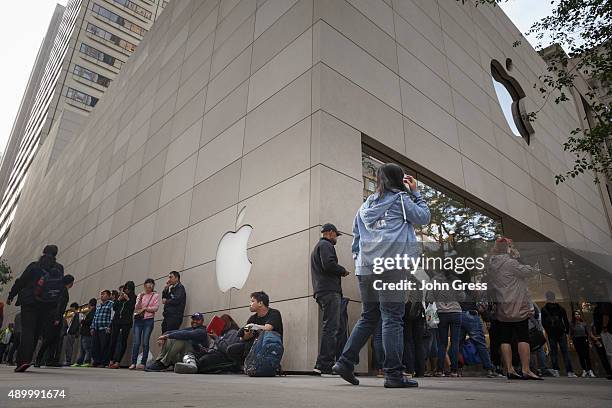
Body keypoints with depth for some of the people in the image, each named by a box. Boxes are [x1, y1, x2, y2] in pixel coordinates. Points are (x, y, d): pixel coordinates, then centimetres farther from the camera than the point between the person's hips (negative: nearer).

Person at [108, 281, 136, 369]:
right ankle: (111, 360, 15)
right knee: (113, 340, 4)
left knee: (122, 341, -5)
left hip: (126, 322, -4)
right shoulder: (119, 296, 13)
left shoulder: (133, 297, 3)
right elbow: (114, 308, 8)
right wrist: (119, 299, -5)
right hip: (116, 320, 4)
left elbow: (132, 308, -8)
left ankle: (117, 362, -5)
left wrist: (128, 299, -12)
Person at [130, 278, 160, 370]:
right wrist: (140, 299, -10)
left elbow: (156, 308, -4)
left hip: (149, 320, -2)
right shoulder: (140, 295, 13)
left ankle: (143, 363, -1)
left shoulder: (155, 295, 5)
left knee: (145, 343, -4)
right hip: (138, 320, 2)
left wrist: (144, 308, -5)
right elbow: (136, 308, 4)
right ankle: (133, 363, 0)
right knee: (136, 342, -4)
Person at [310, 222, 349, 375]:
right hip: (329, 291, -10)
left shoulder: (317, 246, 29)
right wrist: (343, 271, -3)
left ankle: (325, 364, 11)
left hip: (321, 291, 11)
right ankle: (324, 364, -14)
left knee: (330, 327, 11)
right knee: (331, 328, -12)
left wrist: (339, 272, 17)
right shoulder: (326, 245, -4)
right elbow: (329, 264, -19)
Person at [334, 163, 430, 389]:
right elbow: (424, 216, 12)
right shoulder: (399, 199, 5)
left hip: (365, 268, 6)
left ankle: (345, 362, 11)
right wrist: (416, 192, 20)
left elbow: (355, 239, 19)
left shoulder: (365, 206, 21)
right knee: (392, 318, -5)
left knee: (368, 317, 13)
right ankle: (394, 374, -4)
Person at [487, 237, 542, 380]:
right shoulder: (510, 263, -12)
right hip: (517, 307, -6)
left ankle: (509, 370, 5)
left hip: (501, 309, 6)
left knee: (505, 340, 5)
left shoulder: (491, 264, 9)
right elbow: (527, 271, -7)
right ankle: (525, 370, -1)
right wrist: (534, 267, 13)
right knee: (523, 338, 0)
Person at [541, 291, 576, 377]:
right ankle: (569, 372, -4)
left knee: (553, 352, 3)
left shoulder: (544, 309, 1)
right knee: (565, 351, 2)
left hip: (551, 334, -1)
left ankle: (556, 370, -3)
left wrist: (548, 331, 9)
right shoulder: (561, 308, 6)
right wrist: (567, 331, 10)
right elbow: (566, 321, 4)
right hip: (561, 332, 1)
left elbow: (543, 323, -1)